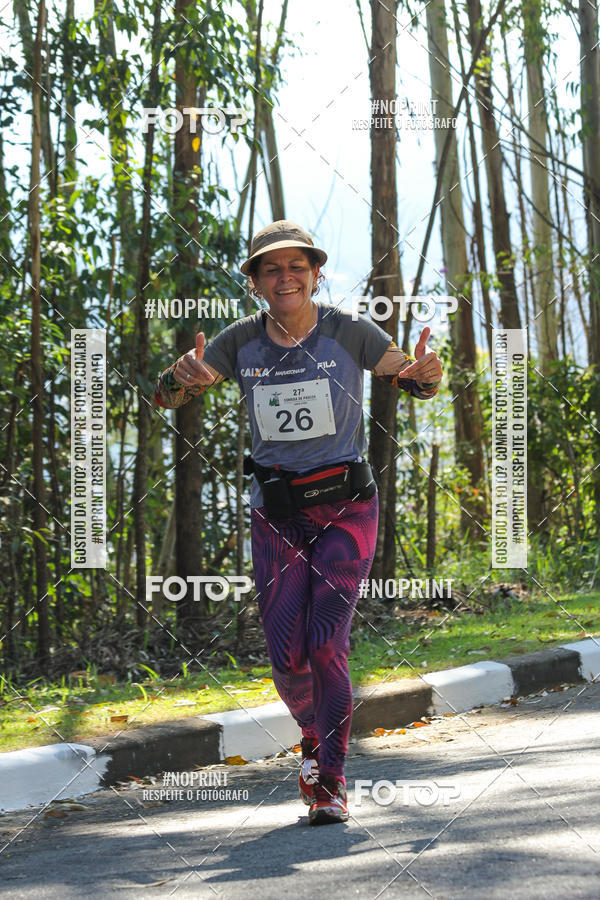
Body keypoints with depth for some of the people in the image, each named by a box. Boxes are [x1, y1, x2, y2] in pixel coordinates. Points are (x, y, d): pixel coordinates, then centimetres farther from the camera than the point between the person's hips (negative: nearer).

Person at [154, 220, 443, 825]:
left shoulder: (348, 333, -6)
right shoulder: (240, 342, -1)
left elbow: (418, 384, -6)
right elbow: (165, 398, 0)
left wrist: (427, 370, -31)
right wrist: (183, 374, -25)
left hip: (345, 508, -2)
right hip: (276, 514, 2)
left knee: (326, 645, -15)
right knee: (286, 655, -2)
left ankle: (331, 782, -6)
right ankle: (313, 739, 29)